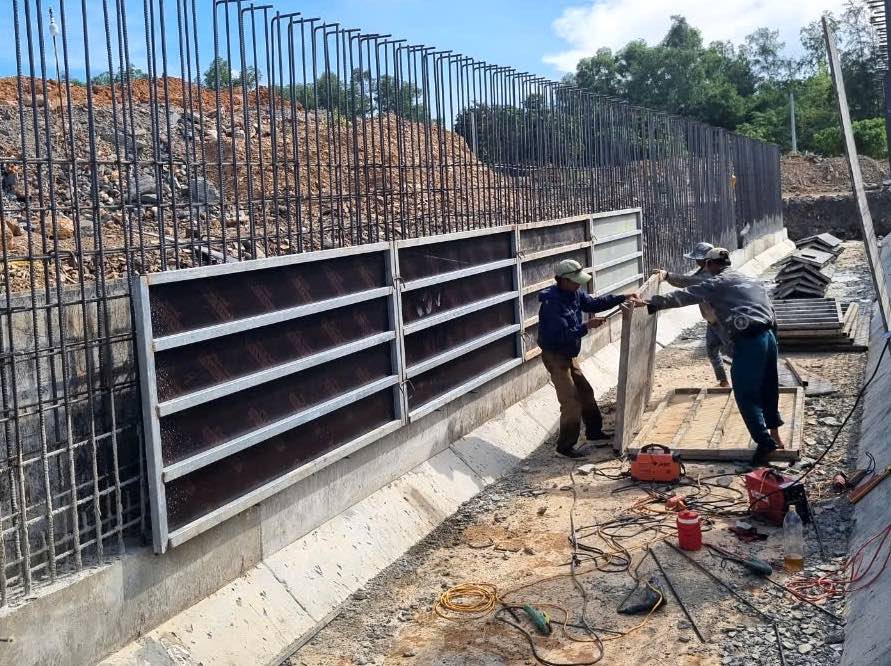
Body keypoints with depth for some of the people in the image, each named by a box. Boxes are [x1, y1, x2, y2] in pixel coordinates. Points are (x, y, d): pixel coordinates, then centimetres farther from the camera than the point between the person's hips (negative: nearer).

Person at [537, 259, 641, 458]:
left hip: (568, 355, 9)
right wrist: (586, 326, -32)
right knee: (571, 402, -9)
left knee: (585, 392, 19)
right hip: (555, 356, -9)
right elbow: (562, 335, -31)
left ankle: (594, 431, 37)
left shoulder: (575, 293, 0)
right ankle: (565, 446, 2)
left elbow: (593, 303, 12)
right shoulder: (552, 303, -27)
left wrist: (622, 298, 4)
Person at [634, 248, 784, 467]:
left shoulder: (717, 283, 0)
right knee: (768, 389, 20)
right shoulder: (752, 280, 22)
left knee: (746, 396, -1)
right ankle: (774, 436, 29)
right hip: (769, 336, 8)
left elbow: (684, 296, -6)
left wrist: (651, 304, -7)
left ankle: (764, 442, -4)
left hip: (748, 340, -8)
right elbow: (772, 313, 21)